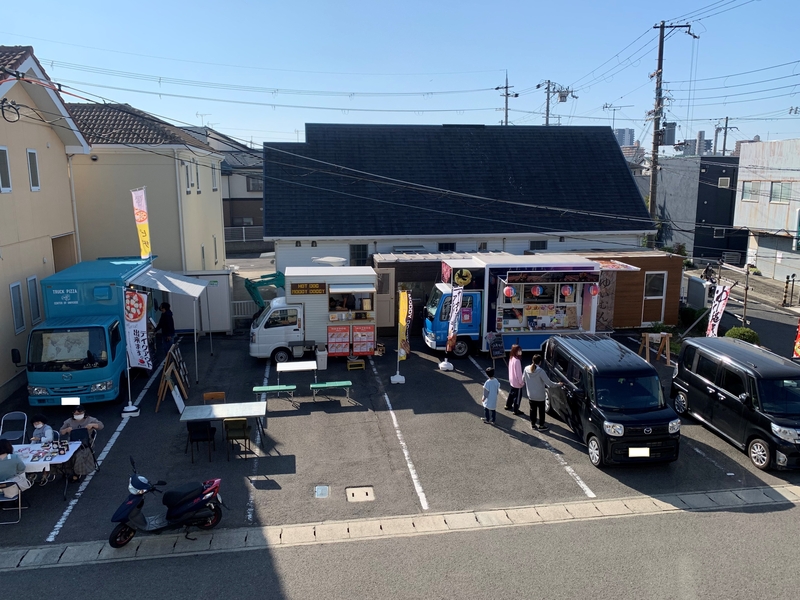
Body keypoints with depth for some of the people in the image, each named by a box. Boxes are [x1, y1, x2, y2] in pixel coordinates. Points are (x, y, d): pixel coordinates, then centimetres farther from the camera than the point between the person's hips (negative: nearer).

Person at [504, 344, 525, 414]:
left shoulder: (511, 359, 1)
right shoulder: (517, 361, -28)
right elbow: (518, 373, -24)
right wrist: (521, 382, -15)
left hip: (512, 380, 9)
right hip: (517, 382, -9)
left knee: (512, 393, 25)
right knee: (518, 396, 3)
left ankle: (508, 405, 40)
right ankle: (516, 410, 11)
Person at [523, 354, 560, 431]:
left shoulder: (526, 369, -10)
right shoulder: (540, 371, -25)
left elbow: (523, 379, 6)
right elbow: (549, 383, -22)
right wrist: (558, 384, -7)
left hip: (530, 395, 5)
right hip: (539, 396, -5)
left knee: (533, 410, 21)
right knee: (541, 411, 14)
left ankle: (533, 424, 32)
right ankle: (541, 426, 25)